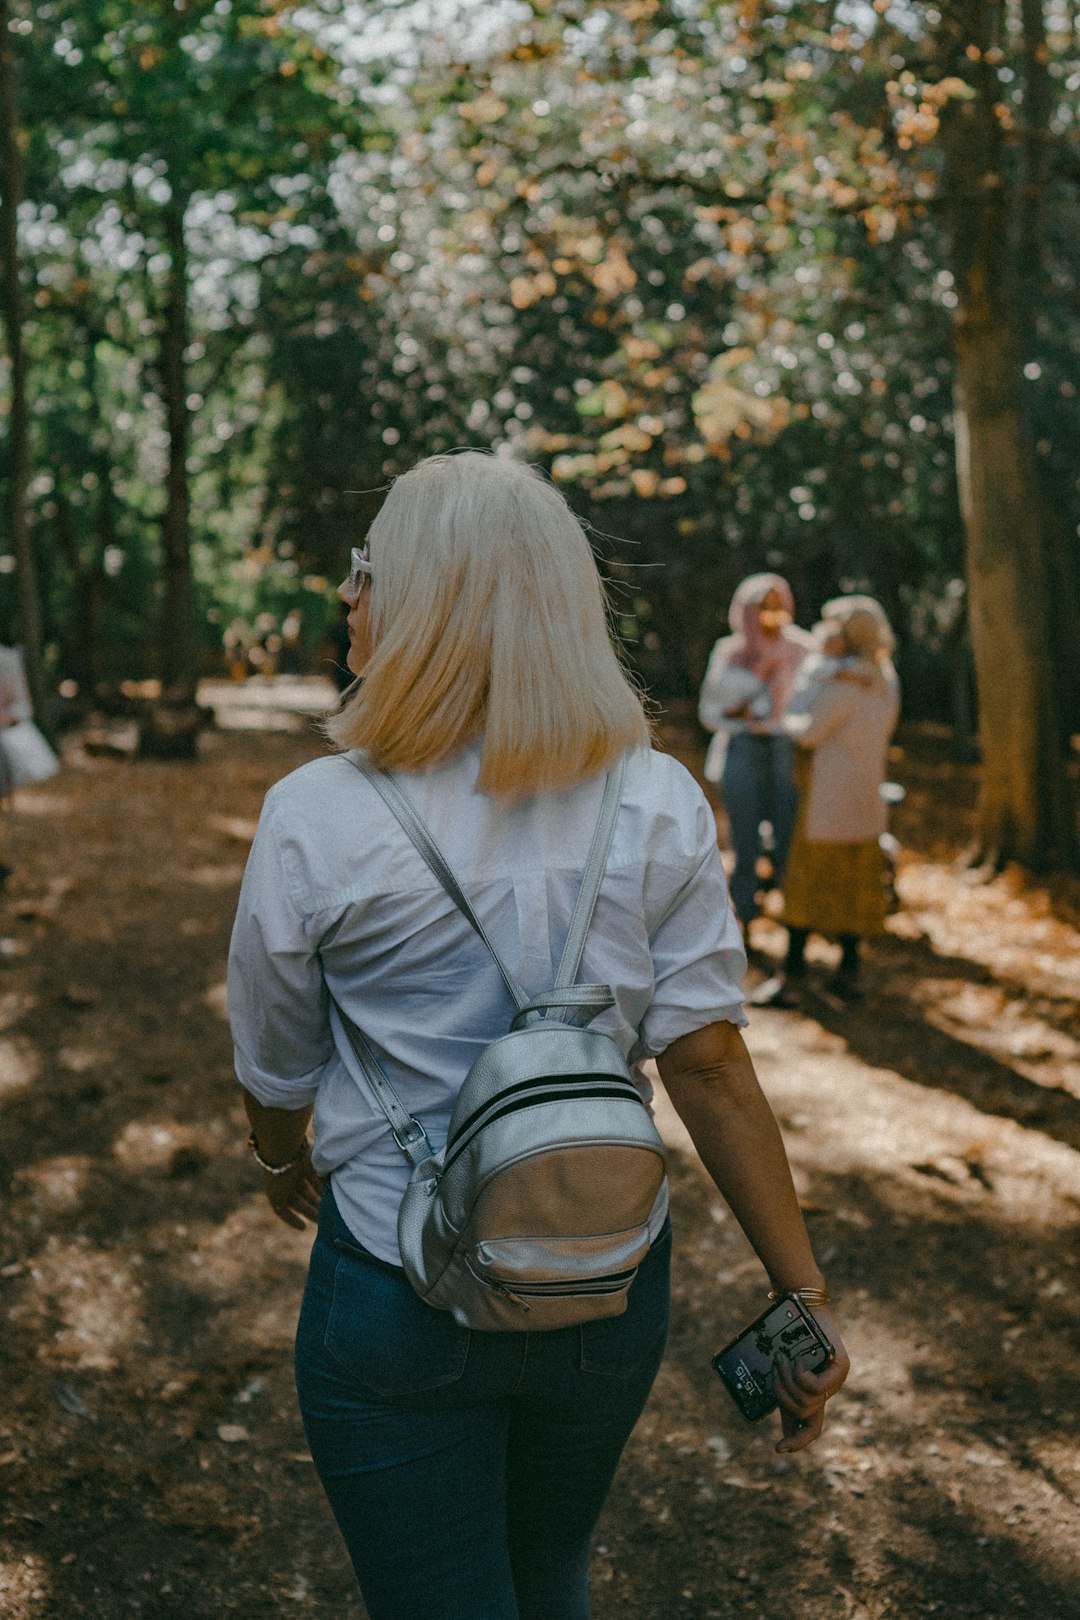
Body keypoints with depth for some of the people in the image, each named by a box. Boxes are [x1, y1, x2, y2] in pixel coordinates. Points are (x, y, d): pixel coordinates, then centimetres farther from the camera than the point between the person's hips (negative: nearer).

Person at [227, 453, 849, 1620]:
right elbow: (710, 1065, -11)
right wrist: (803, 1295, -4)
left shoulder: (316, 818, -16)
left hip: (400, 1299, -3)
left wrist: (284, 1160, 20)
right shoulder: (658, 803, -10)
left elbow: (278, 1069, -2)